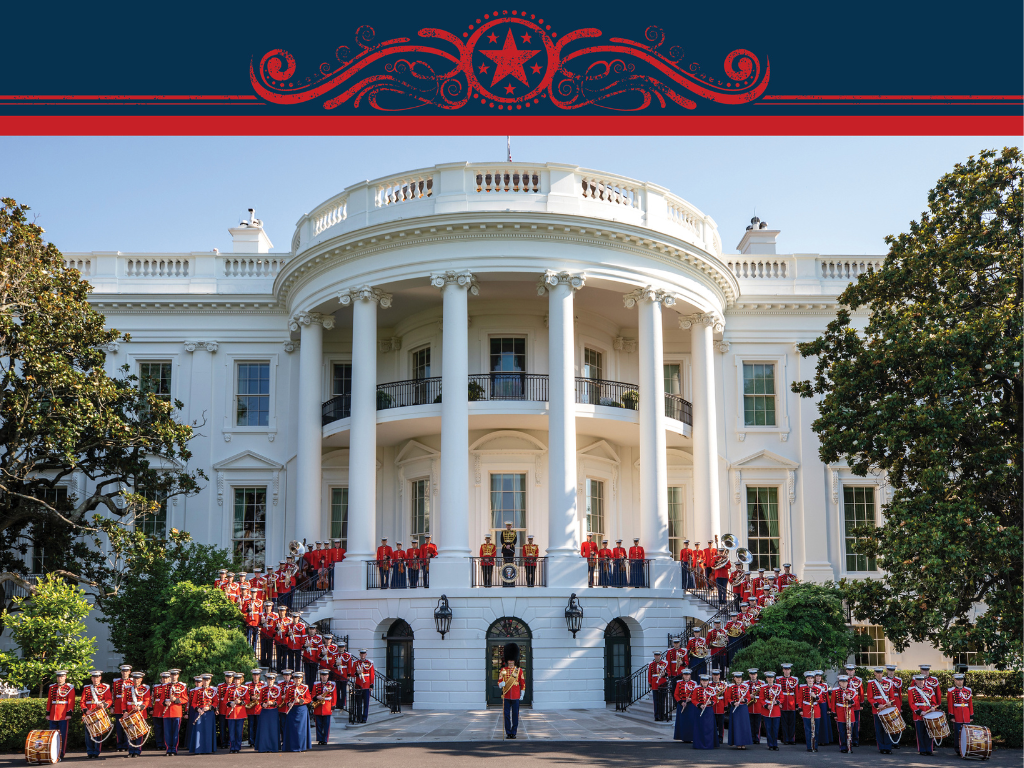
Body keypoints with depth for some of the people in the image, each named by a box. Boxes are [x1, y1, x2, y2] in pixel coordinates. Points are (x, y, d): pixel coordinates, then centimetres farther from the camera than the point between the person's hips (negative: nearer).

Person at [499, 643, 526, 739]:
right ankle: (508, 732, 9)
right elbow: (499, 681, 4)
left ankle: (514, 732, 11)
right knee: (506, 715, 1)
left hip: (516, 696, 0)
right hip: (506, 696, 0)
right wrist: (501, 684, -20)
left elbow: (523, 683, 7)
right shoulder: (503, 670, 4)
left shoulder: (519, 670, 4)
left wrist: (522, 694, 3)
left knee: (515, 715, 3)